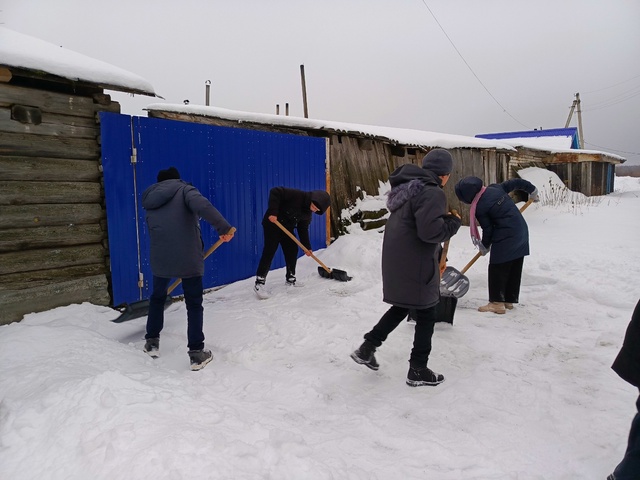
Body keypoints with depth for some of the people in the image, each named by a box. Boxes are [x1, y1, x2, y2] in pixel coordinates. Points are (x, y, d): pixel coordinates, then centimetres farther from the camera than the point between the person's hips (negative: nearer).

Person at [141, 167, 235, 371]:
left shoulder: (150, 202, 18)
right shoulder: (184, 189, 1)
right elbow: (201, 205, -22)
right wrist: (223, 227, -26)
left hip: (160, 259, 4)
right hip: (188, 258, -4)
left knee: (157, 298, 27)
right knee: (194, 304, 8)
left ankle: (152, 342, 36)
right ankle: (197, 353, 9)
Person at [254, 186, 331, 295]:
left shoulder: (307, 213, 1)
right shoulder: (297, 195, -24)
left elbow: (303, 229, 9)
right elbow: (275, 192, -27)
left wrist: (307, 247, 4)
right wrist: (273, 212, -33)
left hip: (287, 228, 8)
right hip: (272, 223, -8)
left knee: (292, 251, 7)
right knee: (269, 252, -12)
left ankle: (290, 278, 22)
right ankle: (259, 283, -8)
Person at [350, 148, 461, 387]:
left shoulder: (408, 187, 14)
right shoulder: (432, 192, -17)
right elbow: (430, 231, -28)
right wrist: (453, 222, -8)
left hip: (396, 260, 9)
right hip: (416, 265, -9)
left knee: (402, 307, 24)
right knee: (426, 316, 7)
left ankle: (367, 348, 25)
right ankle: (418, 371, 19)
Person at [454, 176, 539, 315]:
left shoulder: (479, 207, -15)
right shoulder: (495, 187, 5)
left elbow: (488, 229, -9)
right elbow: (516, 182, 14)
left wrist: (484, 246, 8)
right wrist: (532, 190, 31)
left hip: (505, 238, -9)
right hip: (522, 232, 9)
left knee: (497, 269, 1)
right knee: (515, 269, 13)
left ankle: (497, 303, 3)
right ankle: (509, 300, 24)